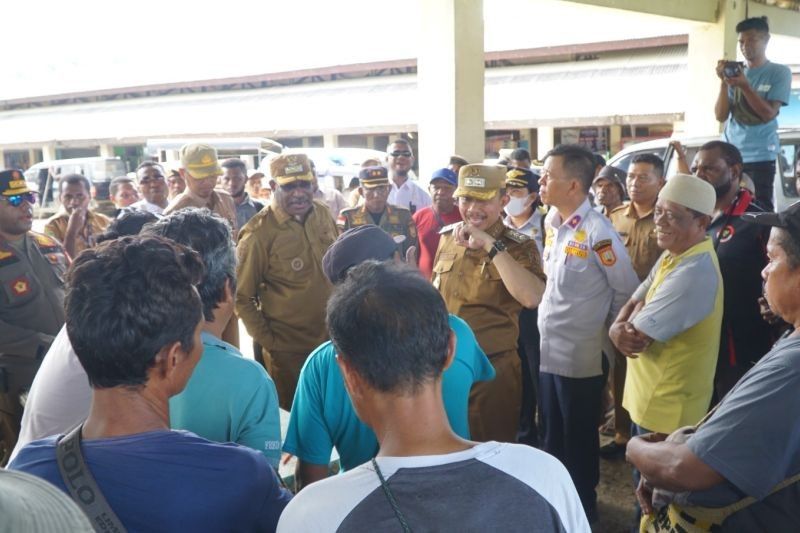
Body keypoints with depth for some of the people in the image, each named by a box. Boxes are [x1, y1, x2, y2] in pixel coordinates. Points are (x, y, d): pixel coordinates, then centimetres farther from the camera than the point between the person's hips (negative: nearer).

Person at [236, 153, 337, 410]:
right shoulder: (259, 232, -17)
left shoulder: (322, 214, 0)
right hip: (288, 349, -5)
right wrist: (266, 339, -12)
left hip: (331, 338, 5)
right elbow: (242, 296, -11)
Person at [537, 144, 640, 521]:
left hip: (581, 356, -7)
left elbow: (627, 290, -13)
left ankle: (582, 509, 29)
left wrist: (605, 329, -3)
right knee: (550, 435, 20)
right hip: (548, 350, 7)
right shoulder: (552, 222, 4)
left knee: (578, 440, 10)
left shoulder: (597, 232, -20)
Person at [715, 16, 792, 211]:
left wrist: (744, 85, -19)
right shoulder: (734, 71, 10)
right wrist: (724, 82, -9)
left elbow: (768, 114, -9)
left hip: (760, 157, -3)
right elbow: (721, 115, 4)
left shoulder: (779, 72, 1)